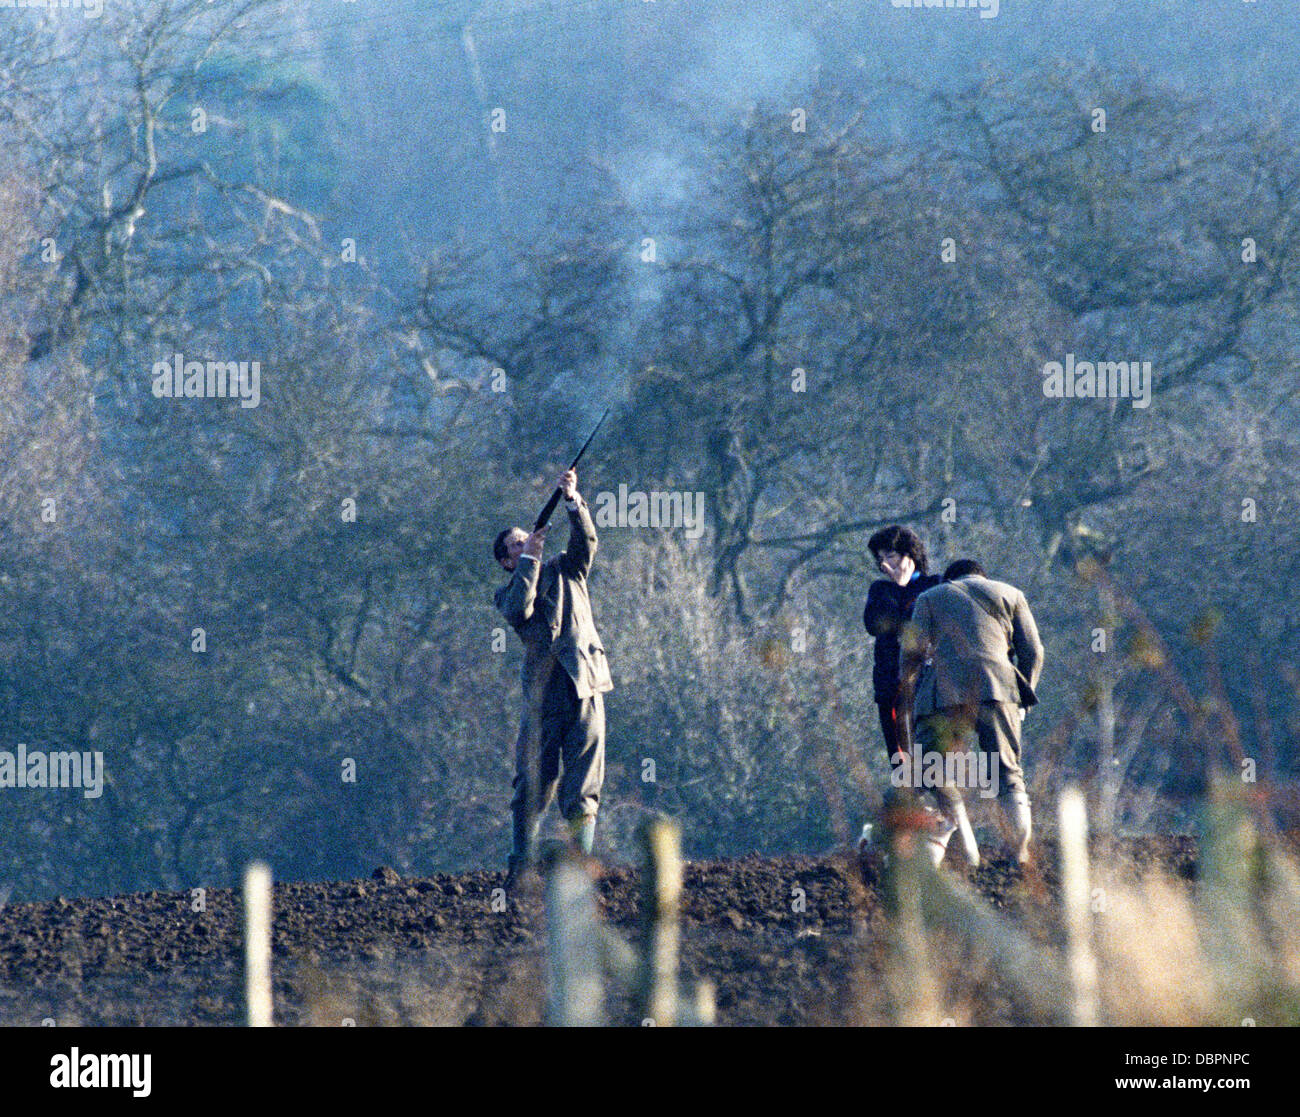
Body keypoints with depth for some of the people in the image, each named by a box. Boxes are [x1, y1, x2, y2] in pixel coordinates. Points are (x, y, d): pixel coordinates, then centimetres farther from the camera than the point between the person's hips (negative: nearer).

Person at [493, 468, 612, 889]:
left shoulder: (564, 570, 18)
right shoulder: (507, 593, 12)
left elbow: (585, 538, 0)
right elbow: (518, 612, -11)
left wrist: (572, 499, -16)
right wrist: (529, 560, -8)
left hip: (584, 685, 1)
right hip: (542, 693, -1)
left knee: (582, 788, -2)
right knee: (533, 784, -2)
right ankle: (519, 868, 4)